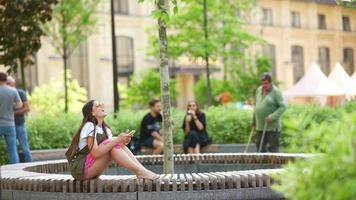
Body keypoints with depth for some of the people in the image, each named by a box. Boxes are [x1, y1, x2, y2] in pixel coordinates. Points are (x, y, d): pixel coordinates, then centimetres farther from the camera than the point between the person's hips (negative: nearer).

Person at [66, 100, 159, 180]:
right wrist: (117, 140, -25)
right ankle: (139, 172, -24)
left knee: (116, 143, -6)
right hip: (79, 169, -8)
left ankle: (142, 170, -15)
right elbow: (95, 153, -25)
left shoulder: (105, 129, 11)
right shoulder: (89, 126, -14)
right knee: (111, 144, -23)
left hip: (92, 170, 8)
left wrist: (122, 140, -19)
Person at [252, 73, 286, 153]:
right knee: (260, 145, 9)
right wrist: (254, 120, 21)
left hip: (272, 126, -7)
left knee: (273, 147, -3)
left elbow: (282, 107, -13)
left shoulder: (276, 92, -8)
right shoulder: (259, 90, 11)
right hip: (260, 126, 7)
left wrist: (272, 117, -22)